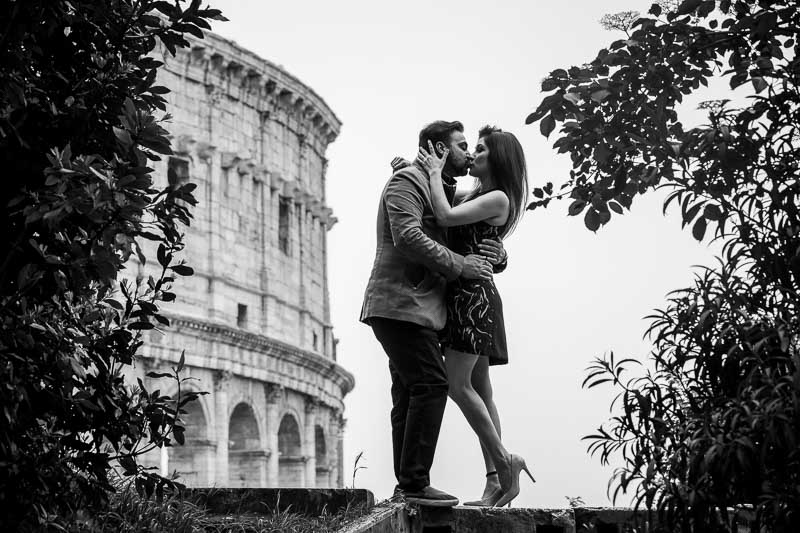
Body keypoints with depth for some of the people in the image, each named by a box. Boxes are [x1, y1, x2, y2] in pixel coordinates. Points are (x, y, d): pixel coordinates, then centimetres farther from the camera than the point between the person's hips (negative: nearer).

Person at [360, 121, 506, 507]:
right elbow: (407, 237, -19)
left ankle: (408, 485, 11)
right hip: (400, 303, -10)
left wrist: (492, 253, 3)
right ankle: (415, 483, -16)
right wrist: (459, 265, -17)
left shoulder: (445, 191, 24)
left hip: (419, 308, 10)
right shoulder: (407, 181, -5)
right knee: (431, 384, -16)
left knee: (410, 395, 9)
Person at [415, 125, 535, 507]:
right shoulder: (476, 195, 20)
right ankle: (495, 481, 5)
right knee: (479, 389, 5)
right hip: (463, 295, 9)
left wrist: (435, 172, -8)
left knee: (457, 383, -14)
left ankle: (503, 461, -6)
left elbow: (445, 217, -19)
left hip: (474, 294, -9)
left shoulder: (498, 199, -8)